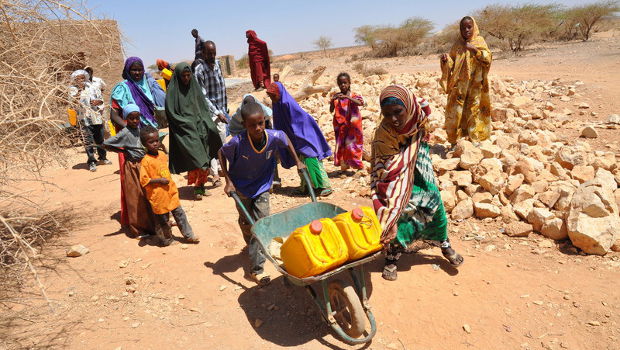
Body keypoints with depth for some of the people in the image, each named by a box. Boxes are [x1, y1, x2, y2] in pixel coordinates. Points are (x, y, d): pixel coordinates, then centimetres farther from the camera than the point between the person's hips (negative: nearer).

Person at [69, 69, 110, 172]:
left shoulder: (92, 87, 10)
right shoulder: (73, 89, 2)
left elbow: (101, 99, 12)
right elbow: (75, 99, -16)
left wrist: (97, 101, -8)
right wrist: (80, 89, -20)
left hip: (97, 117, 3)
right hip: (84, 119, -3)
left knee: (100, 139, 14)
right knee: (88, 141, -4)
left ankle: (102, 157, 30)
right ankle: (91, 162, 1)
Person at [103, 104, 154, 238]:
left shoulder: (139, 128, 3)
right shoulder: (125, 133, -16)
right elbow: (105, 144, -18)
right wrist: (123, 151, -11)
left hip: (144, 164, 7)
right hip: (133, 167, -7)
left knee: (147, 195, 16)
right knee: (136, 198, 4)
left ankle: (149, 224, 31)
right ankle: (138, 229, 17)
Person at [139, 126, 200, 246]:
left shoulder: (162, 154, 4)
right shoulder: (146, 161, -18)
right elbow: (143, 180, -20)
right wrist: (159, 180, -24)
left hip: (171, 192, 7)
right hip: (159, 196, -7)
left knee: (180, 214, 14)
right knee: (162, 219, 10)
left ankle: (188, 235, 25)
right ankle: (166, 239, 28)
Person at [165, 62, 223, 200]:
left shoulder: (195, 87, 10)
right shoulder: (172, 91, -4)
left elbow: (203, 107, 14)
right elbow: (171, 114, -6)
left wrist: (204, 122, 0)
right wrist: (188, 123, -11)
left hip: (199, 127, 5)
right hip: (185, 131, -4)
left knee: (203, 158, -1)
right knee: (197, 158, -13)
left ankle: (201, 185, 9)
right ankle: (197, 187, -3)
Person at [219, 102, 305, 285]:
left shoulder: (274, 137, -26)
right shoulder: (238, 142, -31)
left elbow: (286, 138, -1)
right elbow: (222, 153, -10)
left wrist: (297, 161, 0)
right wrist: (228, 181, -14)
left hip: (262, 187, 1)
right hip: (241, 188, -1)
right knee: (246, 222, 16)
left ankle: (257, 268, 7)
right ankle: (251, 245, 47)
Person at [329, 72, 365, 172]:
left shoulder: (353, 96, -5)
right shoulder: (336, 96, 3)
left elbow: (361, 103, -25)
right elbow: (331, 111, -2)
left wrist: (347, 97, -34)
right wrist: (332, 101, -21)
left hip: (352, 126, -3)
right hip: (340, 126, 3)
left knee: (352, 145, 0)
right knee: (341, 145, 7)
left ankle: (359, 167, 12)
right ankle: (344, 166, 17)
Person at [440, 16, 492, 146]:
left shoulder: (479, 41, 3)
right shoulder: (457, 45, 9)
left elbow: (488, 59, -6)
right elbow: (451, 64, 10)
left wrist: (474, 49, -17)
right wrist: (446, 59, -11)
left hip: (475, 85, -2)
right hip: (459, 84, 2)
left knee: (474, 110, 2)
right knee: (455, 111, -1)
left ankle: (475, 140, 12)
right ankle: (454, 141, 6)